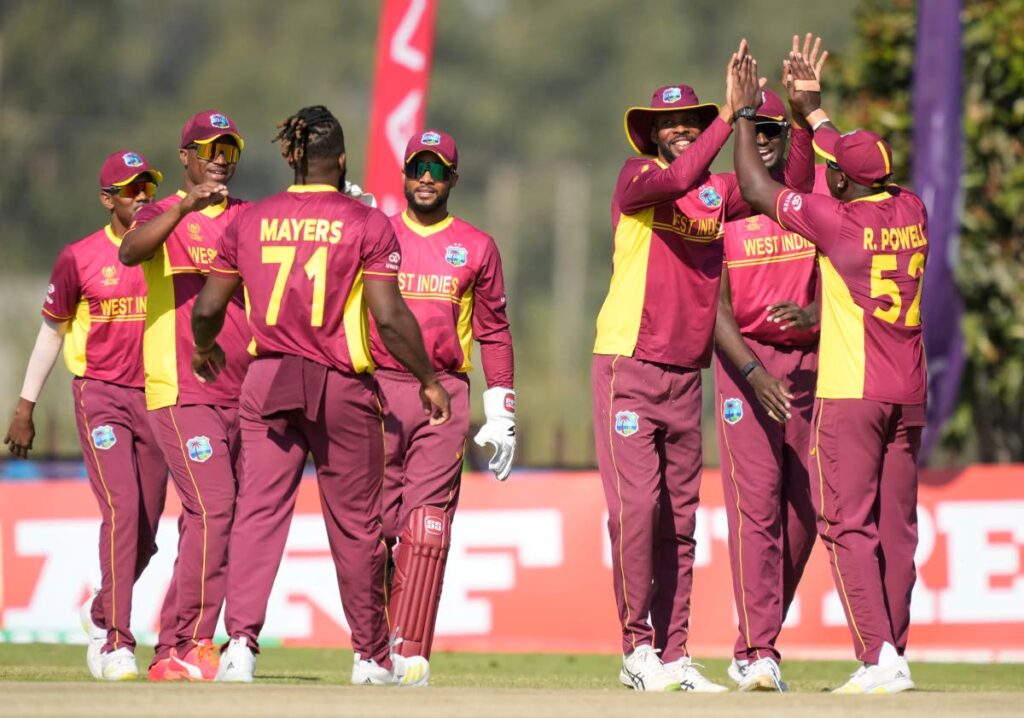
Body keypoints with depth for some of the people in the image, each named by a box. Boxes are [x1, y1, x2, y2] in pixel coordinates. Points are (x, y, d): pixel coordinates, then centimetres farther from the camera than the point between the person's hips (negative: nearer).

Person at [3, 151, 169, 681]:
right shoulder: (80, 258, -2)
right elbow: (52, 331, 6)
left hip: (154, 396, 4)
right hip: (99, 394, -4)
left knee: (146, 529, 6)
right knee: (122, 509, -19)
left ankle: (101, 613, 32)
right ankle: (116, 643, -18)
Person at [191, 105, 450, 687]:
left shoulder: (250, 222, 4)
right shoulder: (366, 223, -6)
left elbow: (208, 308, 7)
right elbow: (390, 317, -12)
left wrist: (204, 349, 29)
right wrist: (429, 380, -1)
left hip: (268, 382, 2)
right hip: (342, 387, -2)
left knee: (260, 510, -1)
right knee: (356, 522, 9)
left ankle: (241, 640, -18)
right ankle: (373, 655, 21)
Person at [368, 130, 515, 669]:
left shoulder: (477, 247, 12)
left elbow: (494, 333, 13)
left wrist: (501, 414, 9)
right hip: (378, 389, 0)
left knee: (428, 525, -8)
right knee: (374, 521, -3)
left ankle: (410, 655, -9)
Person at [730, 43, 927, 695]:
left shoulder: (837, 219, -12)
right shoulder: (911, 212, 6)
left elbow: (756, 187, -2)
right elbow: (868, 174, 26)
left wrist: (745, 113, 9)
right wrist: (813, 110, 33)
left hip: (850, 395, -6)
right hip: (909, 395, 6)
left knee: (848, 525, -4)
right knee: (896, 528, 9)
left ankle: (879, 659, -14)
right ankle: (890, 658, 10)